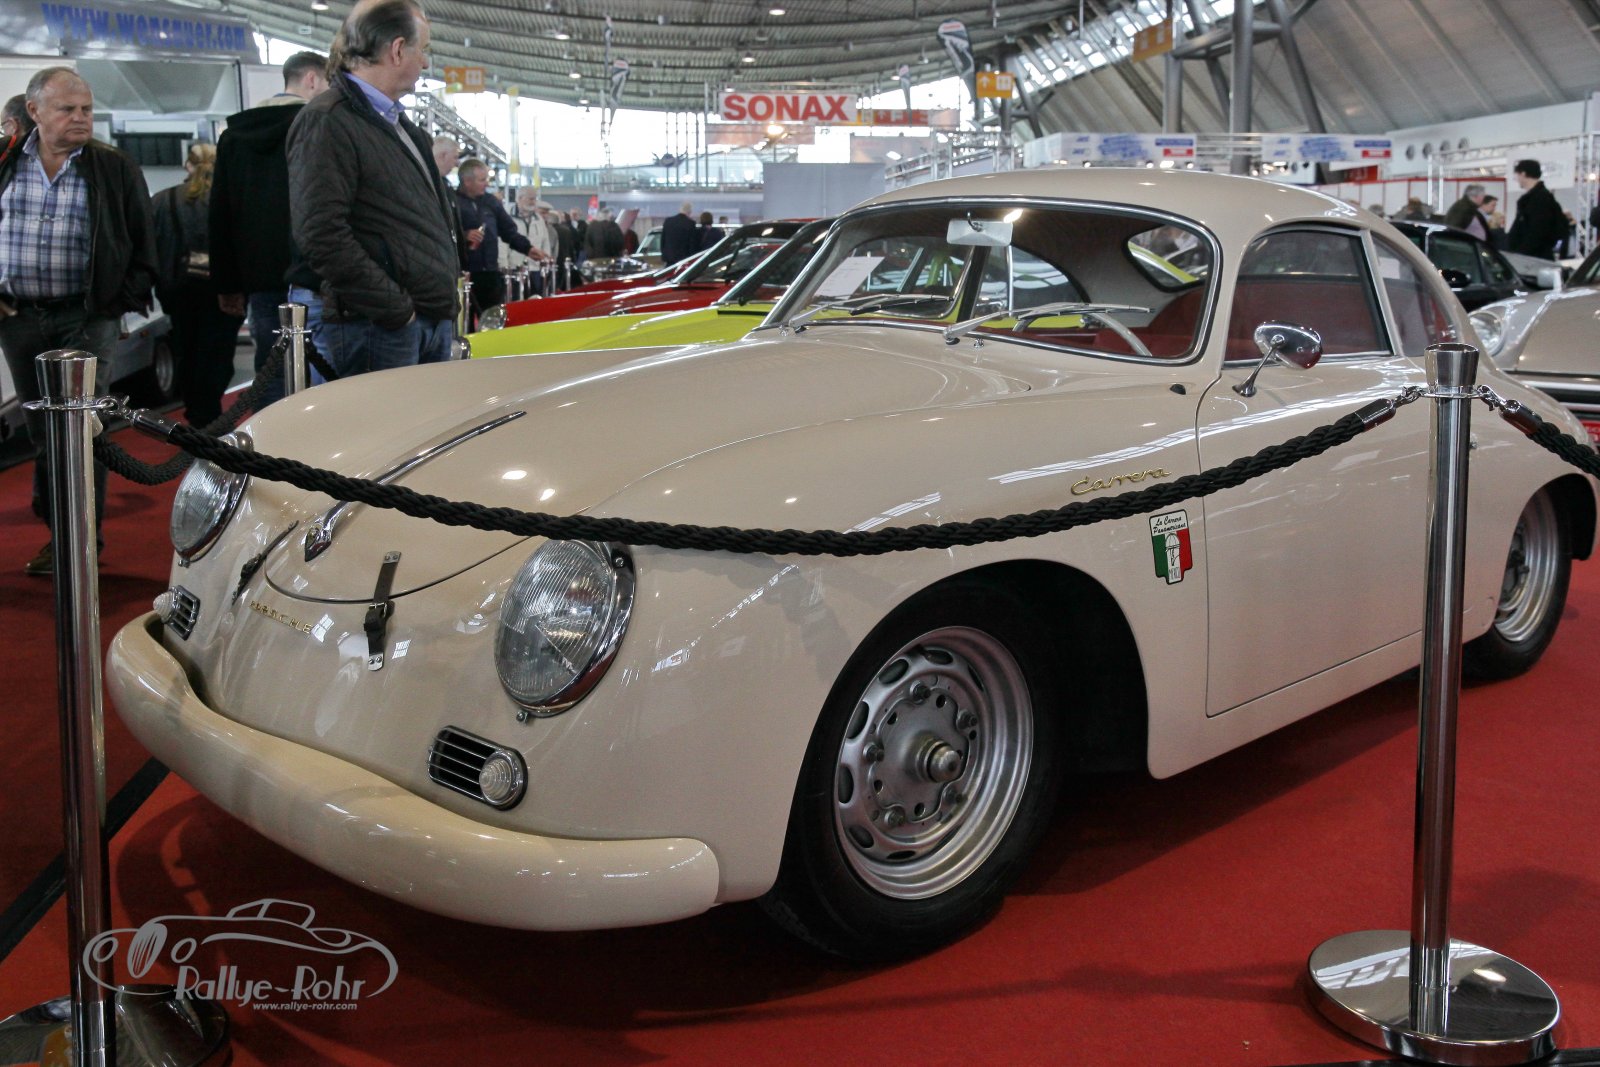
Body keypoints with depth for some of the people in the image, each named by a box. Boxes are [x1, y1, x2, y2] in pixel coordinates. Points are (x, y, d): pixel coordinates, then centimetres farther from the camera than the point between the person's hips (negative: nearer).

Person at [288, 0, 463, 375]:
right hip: (374, 330, -9)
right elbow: (321, 236, -19)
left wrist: (446, 298, 15)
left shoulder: (398, 123, 21)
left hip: (436, 323, 9)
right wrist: (395, 309, -18)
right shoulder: (326, 122, -10)